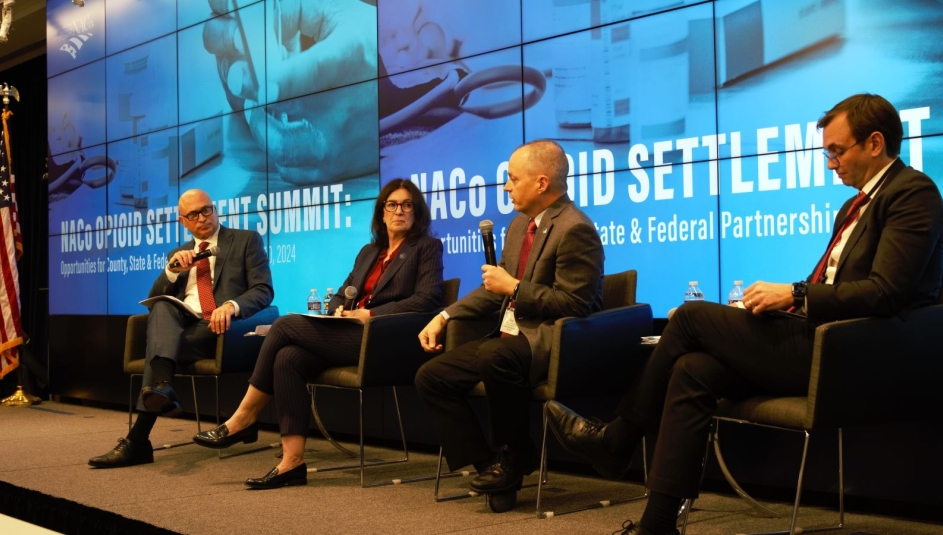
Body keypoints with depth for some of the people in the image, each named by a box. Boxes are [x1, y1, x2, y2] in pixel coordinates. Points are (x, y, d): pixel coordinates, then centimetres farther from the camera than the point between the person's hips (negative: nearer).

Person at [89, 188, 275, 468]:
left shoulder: (247, 240, 9)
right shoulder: (178, 254, 24)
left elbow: (264, 290, -3)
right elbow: (152, 300, 16)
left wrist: (231, 305, -24)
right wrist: (172, 270, -3)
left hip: (221, 329, -4)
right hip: (181, 327, 4)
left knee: (157, 342, -29)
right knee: (161, 308, -31)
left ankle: (138, 439, -29)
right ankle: (161, 387, -48)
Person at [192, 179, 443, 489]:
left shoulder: (427, 247, 4)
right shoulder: (370, 251, 25)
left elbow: (426, 300, -9)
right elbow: (341, 295, 24)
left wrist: (369, 314, -14)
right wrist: (339, 311, -2)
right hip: (352, 336, 7)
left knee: (286, 325, -16)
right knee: (288, 358, -22)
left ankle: (244, 419, -5)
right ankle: (292, 461, -24)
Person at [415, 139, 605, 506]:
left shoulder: (575, 229, -15)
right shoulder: (521, 224, 14)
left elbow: (574, 305, -20)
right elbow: (495, 288, 21)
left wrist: (514, 287, -16)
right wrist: (444, 317, 10)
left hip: (551, 340, -9)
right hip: (511, 336, 9)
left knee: (494, 355, -38)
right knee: (430, 376, -2)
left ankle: (514, 455, -14)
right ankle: (486, 464, -3)